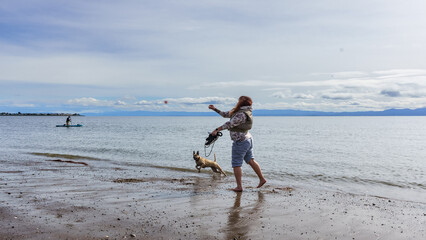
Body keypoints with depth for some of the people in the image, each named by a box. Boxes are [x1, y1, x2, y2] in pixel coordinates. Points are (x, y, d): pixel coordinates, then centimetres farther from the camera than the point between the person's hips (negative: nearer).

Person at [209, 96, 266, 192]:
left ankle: (239, 186, 4)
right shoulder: (240, 112, 11)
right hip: (248, 139, 10)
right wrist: (215, 109, 16)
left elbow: (230, 124, -23)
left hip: (240, 142, -10)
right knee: (251, 161, 16)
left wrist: (217, 130, -19)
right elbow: (226, 114, 18)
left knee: (236, 164, -1)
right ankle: (262, 179, 20)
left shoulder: (242, 114, -21)